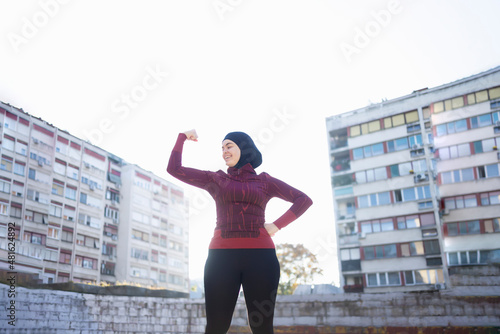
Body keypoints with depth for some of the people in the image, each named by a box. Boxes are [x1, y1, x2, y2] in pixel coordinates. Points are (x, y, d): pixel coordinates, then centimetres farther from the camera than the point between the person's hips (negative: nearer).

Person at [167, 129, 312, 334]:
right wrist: (183, 137, 20)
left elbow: (304, 200, 12)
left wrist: (277, 225, 1)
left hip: (259, 255, 0)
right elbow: (174, 169, 14)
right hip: (222, 255, 1)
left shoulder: (264, 181, 14)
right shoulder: (215, 179, 16)